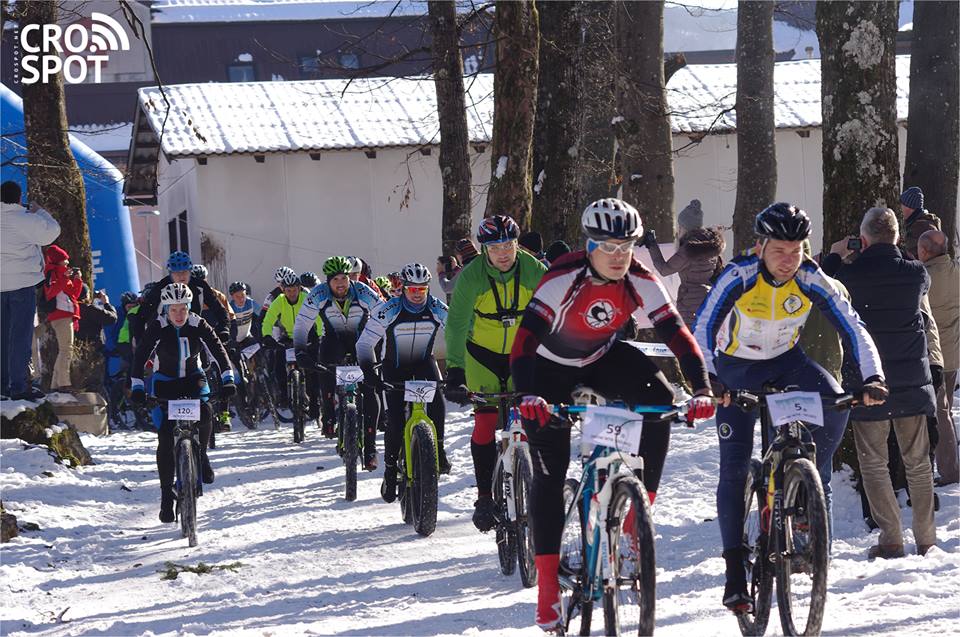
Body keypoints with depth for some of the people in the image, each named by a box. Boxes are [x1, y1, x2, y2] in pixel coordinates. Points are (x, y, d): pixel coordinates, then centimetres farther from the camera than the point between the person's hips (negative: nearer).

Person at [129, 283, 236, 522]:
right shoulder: (158, 327, -17)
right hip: (165, 382, -1)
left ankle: (201, 457, -2)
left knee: (203, 413, -30)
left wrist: (227, 378, -31)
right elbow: (140, 355, -24)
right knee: (165, 439, -12)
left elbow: (218, 350, -18)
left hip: (193, 379, 1)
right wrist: (137, 386, -36)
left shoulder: (197, 325, -13)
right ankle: (166, 494, -2)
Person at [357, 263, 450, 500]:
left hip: (424, 361, 1)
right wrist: (369, 370, -28)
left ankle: (437, 449, -13)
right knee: (395, 418, -11)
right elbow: (365, 343, -16)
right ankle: (390, 470, 3)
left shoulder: (438, 309, -17)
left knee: (437, 399, -28)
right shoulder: (388, 310, -22)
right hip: (395, 366, -1)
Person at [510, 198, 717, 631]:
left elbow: (677, 334, -22)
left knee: (659, 399, -25)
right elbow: (524, 339, -39)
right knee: (549, 473, -10)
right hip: (551, 366, -3)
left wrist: (701, 388, -35)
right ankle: (547, 584, -5)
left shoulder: (640, 282, -21)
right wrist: (527, 395, -54)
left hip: (603, 358, 3)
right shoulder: (563, 279, -32)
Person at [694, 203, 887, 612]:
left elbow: (852, 328, -21)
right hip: (737, 367, -2)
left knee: (835, 405, -25)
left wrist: (872, 376, -36)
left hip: (786, 361, 2)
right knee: (734, 467, -9)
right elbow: (703, 328, -32)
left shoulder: (811, 280, -21)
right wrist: (708, 378, -49)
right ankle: (735, 570, -4)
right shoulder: (739, 276, -27)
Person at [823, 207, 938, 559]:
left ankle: (891, 540, 0)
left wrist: (833, 257, 21)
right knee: (918, 463, 11)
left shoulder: (849, 275, -12)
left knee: (873, 464, 5)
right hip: (912, 382, 2)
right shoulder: (915, 273, -4)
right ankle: (926, 539, 13)